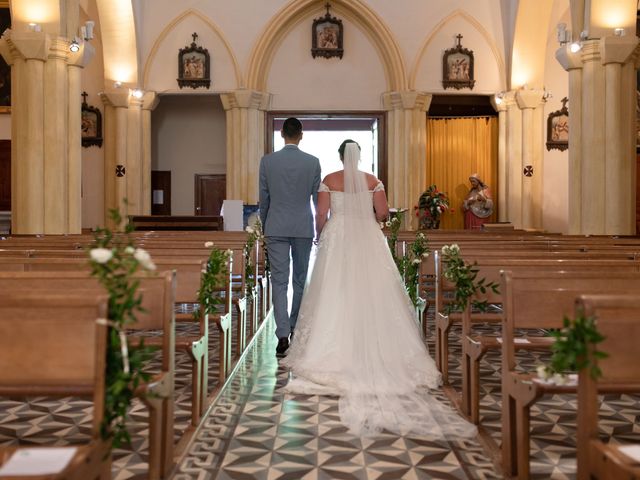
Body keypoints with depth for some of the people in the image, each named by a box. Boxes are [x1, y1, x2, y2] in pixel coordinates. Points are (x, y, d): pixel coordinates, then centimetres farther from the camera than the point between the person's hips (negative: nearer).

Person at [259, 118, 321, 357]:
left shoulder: (267, 161, -2)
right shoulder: (312, 162, -3)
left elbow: (264, 198, 3)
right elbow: (318, 198, 2)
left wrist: (265, 227, 16)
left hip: (276, 228, 0)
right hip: (303, 228, 1)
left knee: (279, 281, -1)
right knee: (300, 279, 15)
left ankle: (283, 334, -10)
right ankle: (295, 326, 27)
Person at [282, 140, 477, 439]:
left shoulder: (329, 180, 0)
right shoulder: (372, 181, 2)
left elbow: (321, 216, -3)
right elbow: (383, 213, -1)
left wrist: (320, 238, 14)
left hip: (337, 240, -1)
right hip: (368, 241, 1)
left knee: (336, 295, 2)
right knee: (372, 294, 3)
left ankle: (335, 352, 3)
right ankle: (377, 352, 5)